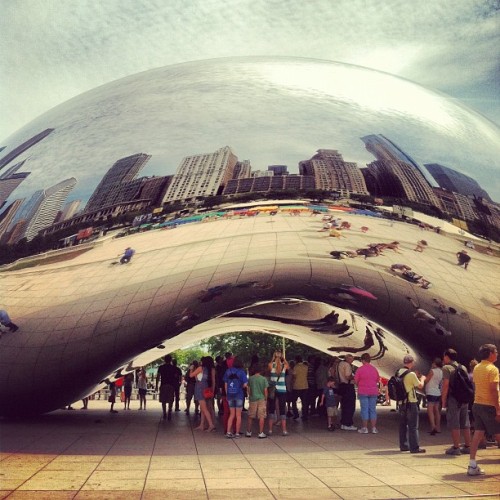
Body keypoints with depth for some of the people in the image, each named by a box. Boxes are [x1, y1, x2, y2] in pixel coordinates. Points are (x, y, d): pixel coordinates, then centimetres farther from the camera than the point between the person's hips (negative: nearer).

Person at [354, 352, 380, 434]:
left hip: (363, 392, -4)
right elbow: (378, 380, 13)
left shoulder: (360, 369, -9)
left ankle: (365, 428, 6)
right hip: (373, 392, 4)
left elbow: (355, 381, -7)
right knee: (373, 409, 9)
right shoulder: (374, 369, 4)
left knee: (364, 409, 2)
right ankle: (374, 428, 11)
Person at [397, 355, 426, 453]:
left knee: (403, 425, 14)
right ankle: (414, 447, 1)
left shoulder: (398, 373, 5)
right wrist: (422, 379, 12)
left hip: (401, 403, 7)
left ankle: (403, 445, 20)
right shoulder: (411, 374, -17)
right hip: (411, 403, -7)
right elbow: (420, 386, -7)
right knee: (413, 426, -1)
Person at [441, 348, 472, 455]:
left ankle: (456, 448, -1)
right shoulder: (463, 368, 13)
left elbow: (446, 385, -13)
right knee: (465, 424, 12)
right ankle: (467, 446, 16)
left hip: (453, 399, -7)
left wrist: (443, 401, -9)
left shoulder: (447, 368, -8)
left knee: (454, 424, -2)